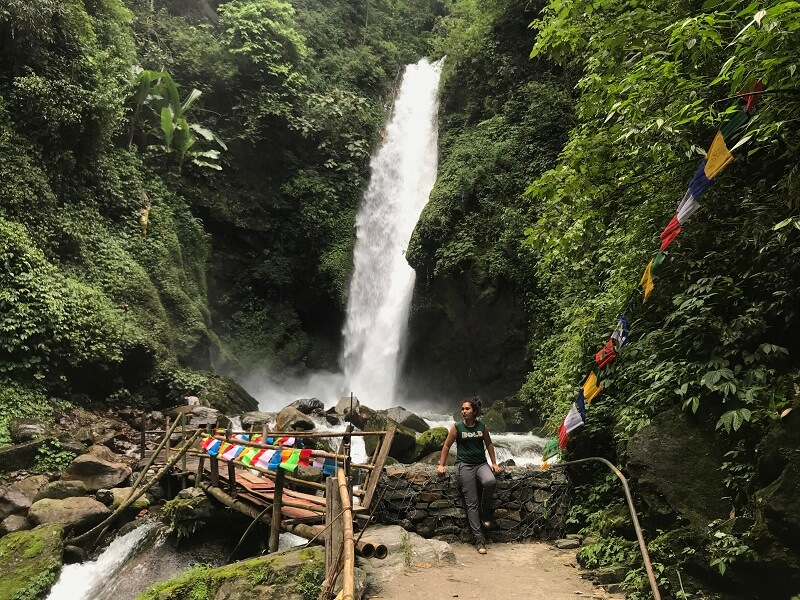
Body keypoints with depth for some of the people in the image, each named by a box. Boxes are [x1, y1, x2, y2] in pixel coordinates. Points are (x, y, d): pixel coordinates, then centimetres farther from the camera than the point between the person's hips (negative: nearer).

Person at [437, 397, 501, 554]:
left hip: (481, 464, 2)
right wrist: (441, 465, 7)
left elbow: (489, 444, 18)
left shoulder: (482, 427, 5)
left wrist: (494, 463, 15)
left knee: (490, 481, -32)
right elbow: (447, 446, 7)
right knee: (472, 503, -6)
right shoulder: (457, 427, -1)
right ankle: (479, 539, -1)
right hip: (464, 466, -2)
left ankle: (486, 512, -5)